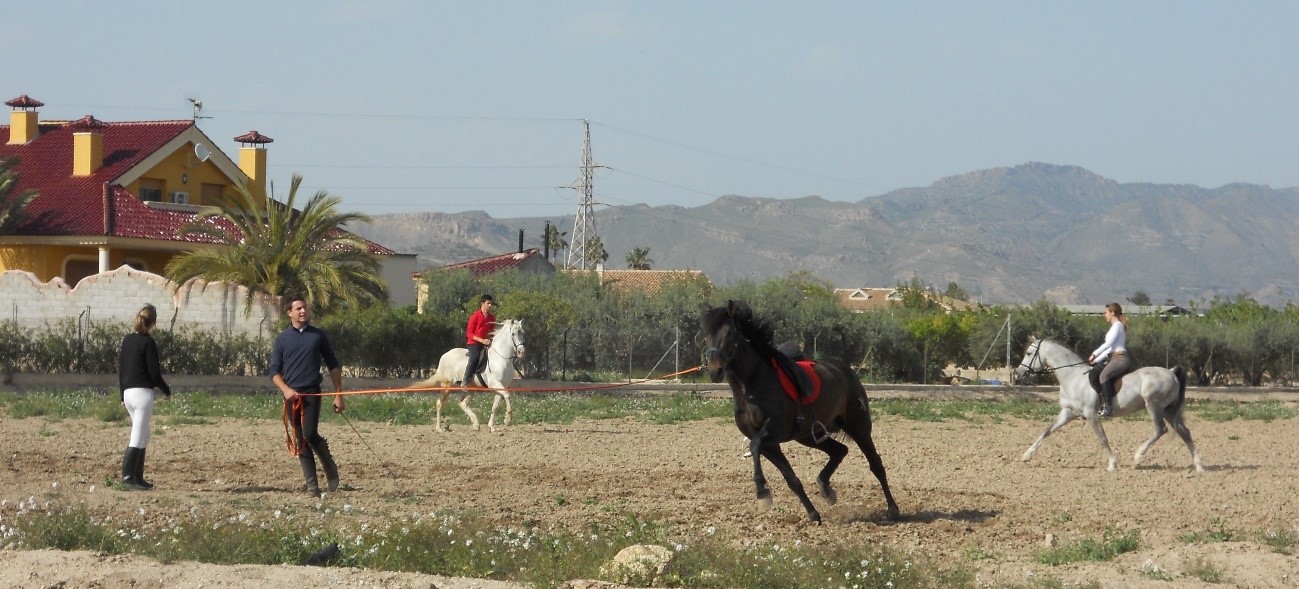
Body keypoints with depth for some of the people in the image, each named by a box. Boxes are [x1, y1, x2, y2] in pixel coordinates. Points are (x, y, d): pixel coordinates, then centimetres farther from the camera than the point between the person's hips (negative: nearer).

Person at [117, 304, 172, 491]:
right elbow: (154, 372, -13)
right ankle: (128, 478, -9)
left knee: (145, 434, 17)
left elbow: (120, 368, 14)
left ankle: (137, 477, 16)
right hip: (143, 393, -7)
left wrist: (122, 396, 20)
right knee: (137, 438, -6)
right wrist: (166, 391, 4)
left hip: (128, 392, 7)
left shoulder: (127, 340, 9)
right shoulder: (148, 343, -12)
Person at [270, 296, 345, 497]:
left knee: (310, 434, -17)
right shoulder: (282, 339, 7)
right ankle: (312, 484, 5)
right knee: (300, 441, 1)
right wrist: (285, 389, -13)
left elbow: (334, 366, 11)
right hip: (292, 395, 2)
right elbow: (274, 371, 6)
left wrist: (338, 395, 5)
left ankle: (330, 466, 7)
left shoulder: (318, 335, 7)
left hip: (312, 392, -2)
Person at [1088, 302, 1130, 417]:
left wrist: (1095, 354, -6)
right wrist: (1097, 360, 15)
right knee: (1092, 375, -8)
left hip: (1121, 359, -10)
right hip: (1112, 359, 10)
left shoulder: (1118, 325, -5)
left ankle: (1108, 407, -34)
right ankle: (1103, 401, -13)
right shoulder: (1114, 327, 24)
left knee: (1104, 375, -32)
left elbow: (1109, 344, -13)